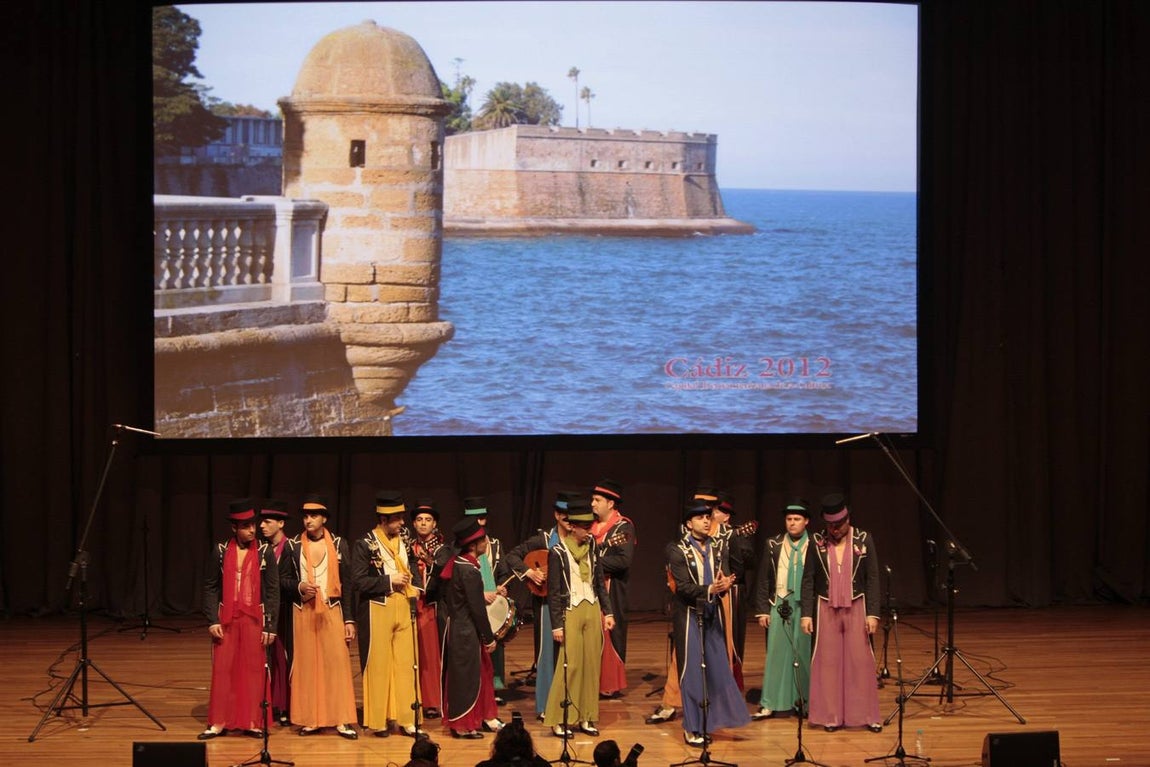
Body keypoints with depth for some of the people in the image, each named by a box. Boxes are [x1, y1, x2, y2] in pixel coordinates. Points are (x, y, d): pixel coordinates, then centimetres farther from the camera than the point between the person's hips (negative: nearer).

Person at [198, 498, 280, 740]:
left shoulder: (265, 552, 0)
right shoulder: (220, 552, 1)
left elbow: (273, 591, 0)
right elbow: (210, 587, 4)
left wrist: (270, 626, -5)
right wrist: (212, 620, -6)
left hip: (254, 618, -1)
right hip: (226, 619, 1)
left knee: (254, 670, 2)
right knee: (223, 669, 2)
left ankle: (253, 722, 9)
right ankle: (218, 722, 7)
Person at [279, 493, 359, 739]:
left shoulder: (339, 544, 3)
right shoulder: (293, 546, 5)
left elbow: (347, 584, 3)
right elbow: (283, 578, 9)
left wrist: (349, 619, -1)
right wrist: (299, 586, -13)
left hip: (332, 610, -1)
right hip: (303, 612, 1)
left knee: (337, 662, -5)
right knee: (306, 664, 1)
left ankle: (342, 720, -1)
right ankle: (310, 719, 8)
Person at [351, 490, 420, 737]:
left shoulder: (403, 541, 10)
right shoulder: (364, 544, -7)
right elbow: (358, 581, -13)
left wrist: (412, 587, 8)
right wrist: (389, 581, -15)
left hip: (403, 608, 5)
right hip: (377, 609, -5)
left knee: (405, 664, 4)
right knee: (378, 665, 0)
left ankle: (405, 719, 10)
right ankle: (379, 720, 9)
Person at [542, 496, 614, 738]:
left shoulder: (591, 546, 6)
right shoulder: (558, 552, -9)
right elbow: (553, 591, -7)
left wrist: (607, 611, 9)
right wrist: (556, 625, -9)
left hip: (592, 610, 5)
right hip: (571, 612, -5)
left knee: (591, 664, 5)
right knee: (570, 665, -7)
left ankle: (586, 717, 13)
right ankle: (559, 721, 1)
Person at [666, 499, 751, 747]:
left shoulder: (719, 547, 6)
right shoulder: (678, 550, -9)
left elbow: (725, 578, -3)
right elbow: (683, 587, -17)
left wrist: (725, 585, -27)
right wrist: (710, 589, -32)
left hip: (713, 614, 5)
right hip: (688, 614, -5)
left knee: (717, 666, 5)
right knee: (691, 669, -1)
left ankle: (710, 720, 17)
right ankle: (692, 728, 6)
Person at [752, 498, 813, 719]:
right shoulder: (773, 545, 5)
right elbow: (763, 579, 7)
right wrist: (762, 610, 2)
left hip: (806, 608, -2)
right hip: (780, 606, 2)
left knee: (805, 654, 1)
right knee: (776, 653, 2)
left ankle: (806, 702, 11)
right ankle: (769, 704, 5)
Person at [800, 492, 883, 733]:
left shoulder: (864, 540, -2)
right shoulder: (817, 542, -2)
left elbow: (872, 579, -1)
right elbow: (808, 580, 2)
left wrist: (873, 613, -6)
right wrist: (806, 613, -4)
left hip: (856, 607, 0)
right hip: (826, 609, 1)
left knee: (860, 661, 1)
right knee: (828, 662, 3)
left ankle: (867, 715, 8)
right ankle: (831, 716, 9)